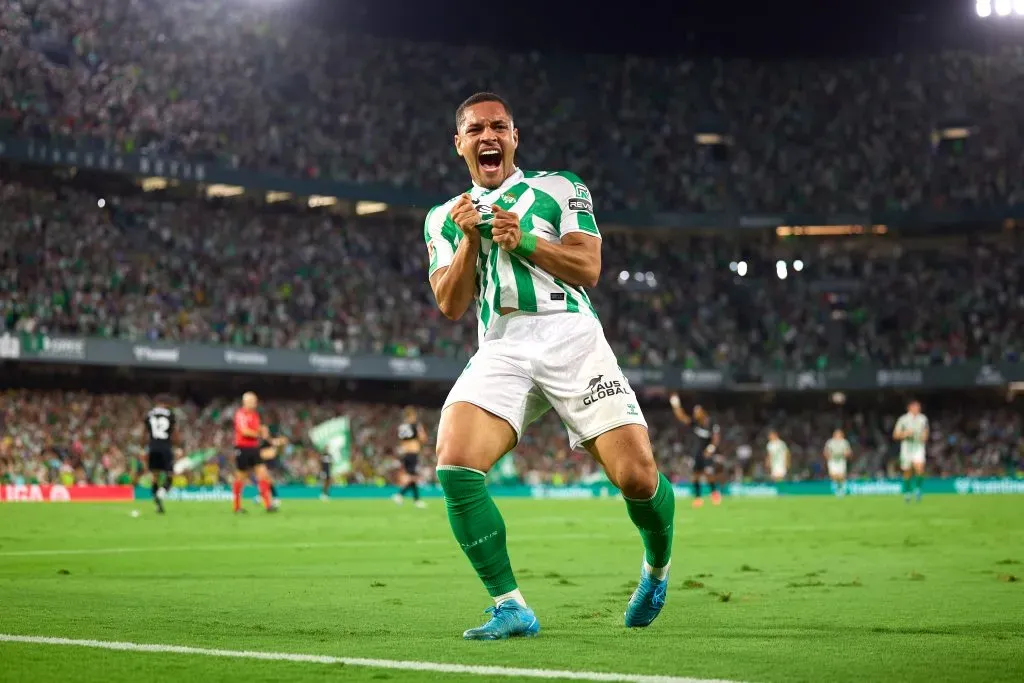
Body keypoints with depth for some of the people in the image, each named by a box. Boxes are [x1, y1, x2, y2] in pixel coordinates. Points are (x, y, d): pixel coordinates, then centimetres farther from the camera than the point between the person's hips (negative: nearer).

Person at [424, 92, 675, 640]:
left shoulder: (560, 188, 15)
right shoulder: (444, 219, 21)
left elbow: (589, 267, 2)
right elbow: (450, 306, 9)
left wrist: (524, 241, -12)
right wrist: (469, 240, -5)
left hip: (571, 335, -2)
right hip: (501, 348, 2)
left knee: (636, 476, -13)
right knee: (454, 467, -24)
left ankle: (656, 567, 22)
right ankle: (510, 608, -14)